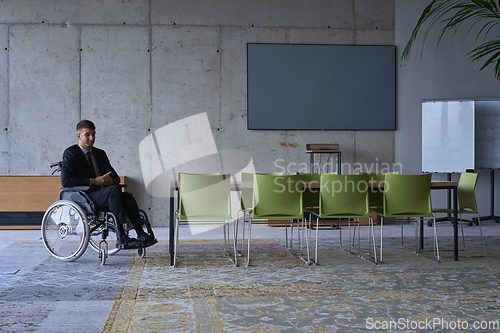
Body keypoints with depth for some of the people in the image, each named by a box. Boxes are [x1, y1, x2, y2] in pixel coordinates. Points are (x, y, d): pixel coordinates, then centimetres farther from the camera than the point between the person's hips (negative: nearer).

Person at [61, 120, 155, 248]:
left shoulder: (100, 154, 20)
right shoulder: (70, 153, 1)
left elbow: (115, 177, 19)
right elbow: (65, 181, -13)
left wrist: (111, 180, -8)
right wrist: (94, 181, -18)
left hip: (102, 197, 6)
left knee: (127, 196, -24)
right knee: (114, 189, -32)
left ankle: (141, 234, -29)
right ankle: (121, 236, -36)